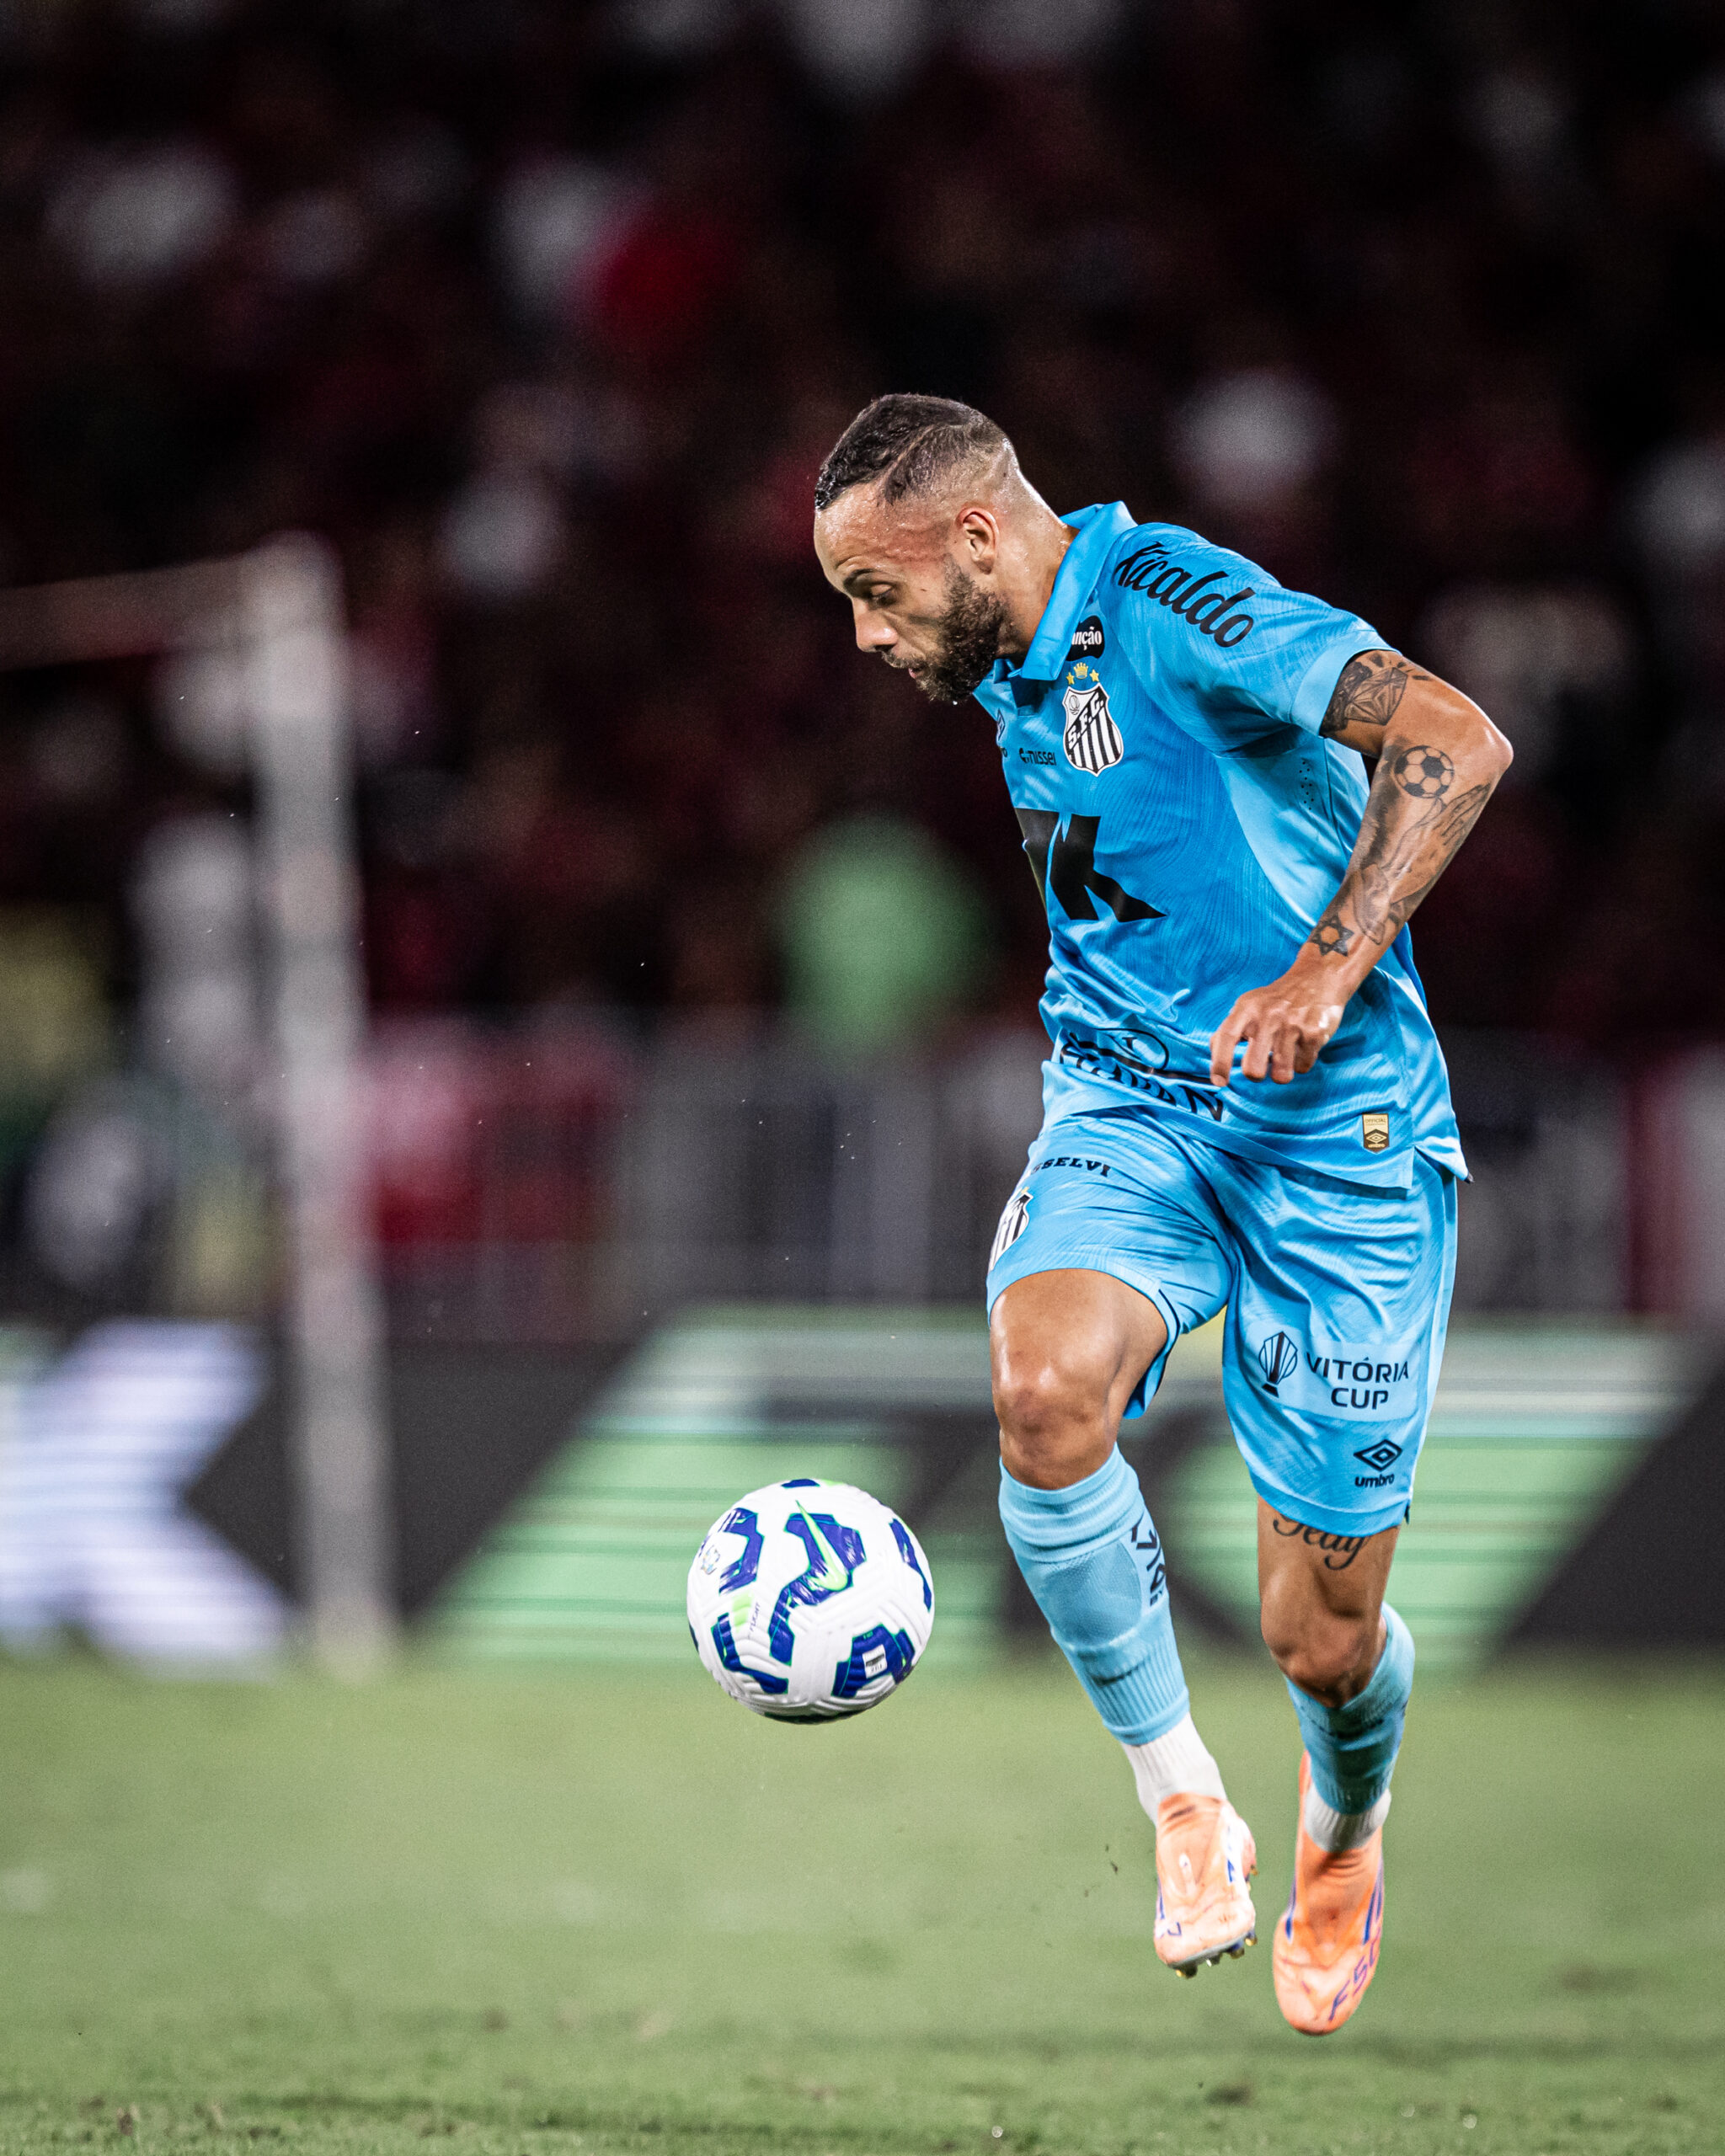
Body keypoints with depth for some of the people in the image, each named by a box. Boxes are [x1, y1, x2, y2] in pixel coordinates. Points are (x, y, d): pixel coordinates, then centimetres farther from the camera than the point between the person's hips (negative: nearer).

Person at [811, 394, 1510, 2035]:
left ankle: (1342, 1832, 35)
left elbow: (1453, 740, -24)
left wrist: (1326, 974, -31)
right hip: (1126, 1111, 6)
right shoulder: (1010, 685, 13)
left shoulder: (1166, 604, -14)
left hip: (1335, 1133, -6)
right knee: (1044, 1383, -29)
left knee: (1323, 1640, -2)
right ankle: (1181, 1802, -13)